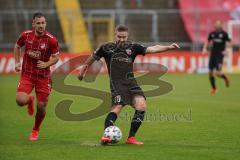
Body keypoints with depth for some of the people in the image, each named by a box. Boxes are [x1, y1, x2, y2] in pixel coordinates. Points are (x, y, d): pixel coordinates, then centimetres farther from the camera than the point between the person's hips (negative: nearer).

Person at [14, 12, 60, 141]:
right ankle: (30, 100, 21)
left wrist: (46, 64, -21)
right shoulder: (25, 35, -5)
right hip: (27, 74, 1)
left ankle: (35, 130, 31)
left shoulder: (51, 40, -12)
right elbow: (17, 46, 15)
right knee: (20, 101, -20)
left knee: (41, 107, 0)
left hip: (43, 76, -1)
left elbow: (56, 57, -2)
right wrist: (17, 62, 5)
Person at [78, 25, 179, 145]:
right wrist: (83, 71, 30)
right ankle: (106, 135, -26)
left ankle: (131, 137, -7)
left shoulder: (132, 47, 10)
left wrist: (169, 47, -12)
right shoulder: (106, 48, 6)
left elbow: (152, 49, 2)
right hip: (116, 82, -3)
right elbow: (92, 58, 21)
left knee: (141, 105, -15)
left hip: (130, 81, 3)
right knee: (117, 107, -23)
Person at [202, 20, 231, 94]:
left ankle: (225, 78, 19)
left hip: (220, 55, -4)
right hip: (212, 55, 4)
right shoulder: (212, 33, 7)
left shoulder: (224, 34, -4)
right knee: (210, 72, 1)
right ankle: (214, 88, 19)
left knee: (217, 73, -14)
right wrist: (205, 48, 5)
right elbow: (208, 42, 20)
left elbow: (229, 43, -1)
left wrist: (226, 50, -16)